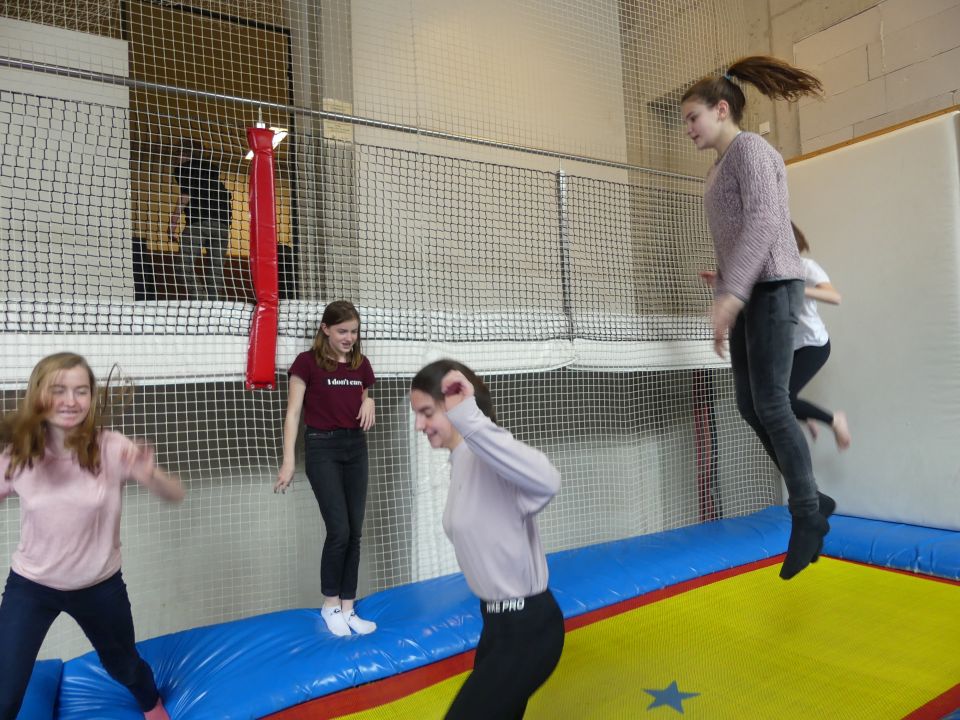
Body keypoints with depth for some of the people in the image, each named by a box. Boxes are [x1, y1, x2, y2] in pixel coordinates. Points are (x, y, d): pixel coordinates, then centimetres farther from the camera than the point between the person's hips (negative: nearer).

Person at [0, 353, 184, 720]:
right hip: (30, 586, 1)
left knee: (123, 665, 21)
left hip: (100, 586, 0)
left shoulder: (111, 448, -20)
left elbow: (176, 496, -19)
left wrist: (150, 475, -40)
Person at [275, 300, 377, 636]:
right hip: (323, 448, -5)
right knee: (339, 531, -7)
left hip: (356, 447, 5)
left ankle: (348, 608, 18)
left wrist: (369, 402, -5)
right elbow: (293, 413, -8)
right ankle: (330, 605, 15)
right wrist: (288, 461, -14)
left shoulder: (361, 363, 7)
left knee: (355, 532, 6)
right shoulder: (307, 362, -7)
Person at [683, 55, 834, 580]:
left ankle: (807, 516, 4)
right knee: (750, 406, 6)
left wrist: (731, 292, -30)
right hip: (746, 294, 9)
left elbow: (763, 220, -21)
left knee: (771, 405, -10)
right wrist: (725, 303, 18)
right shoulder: (720, 167, 20)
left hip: (771, 287, -9)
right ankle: (812, 499, 17)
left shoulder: (750, 148, -6)